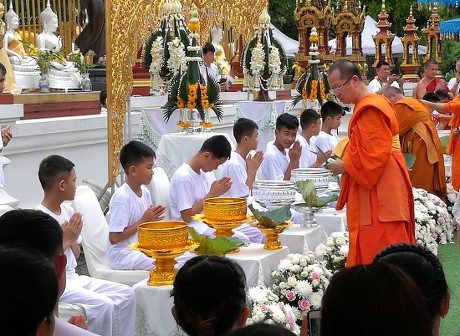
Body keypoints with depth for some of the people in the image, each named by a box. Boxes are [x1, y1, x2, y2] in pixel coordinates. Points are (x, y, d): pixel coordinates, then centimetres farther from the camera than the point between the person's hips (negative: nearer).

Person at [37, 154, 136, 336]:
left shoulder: (67, 211, 8)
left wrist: (73, 238, -4)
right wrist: (65, 239, -14)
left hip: (73, 278, 8)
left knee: (127, 295, 0)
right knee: (103, 305, -25)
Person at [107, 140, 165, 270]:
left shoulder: (145, 192, 6)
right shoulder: (121, 197, -19)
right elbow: (114, 238, -21)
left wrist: (152, 219, -4)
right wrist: (143, 221, -18)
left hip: (142, 248, 8)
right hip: (122, 254, -8)